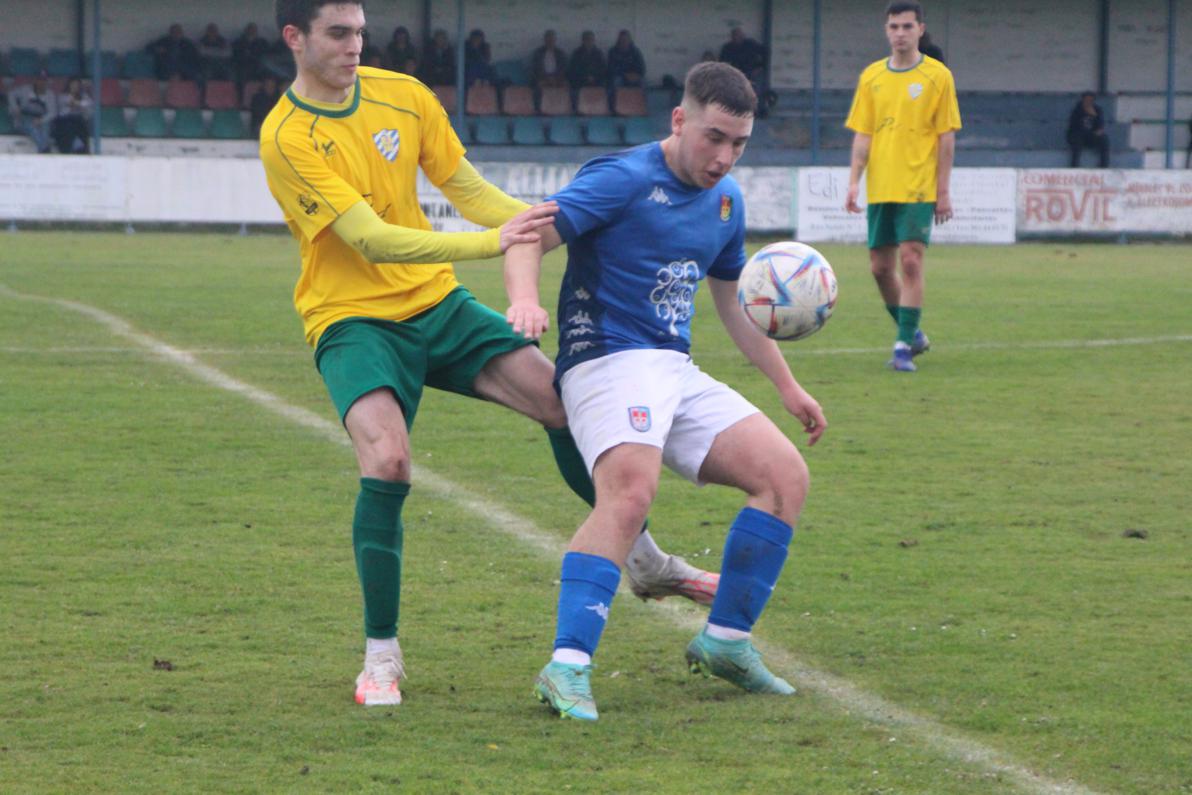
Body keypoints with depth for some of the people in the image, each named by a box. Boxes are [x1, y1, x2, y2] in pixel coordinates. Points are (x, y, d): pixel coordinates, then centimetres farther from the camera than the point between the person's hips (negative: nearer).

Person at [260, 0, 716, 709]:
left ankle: (648, 563, 17)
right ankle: (381, 656, -11)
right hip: (353, 320, -6)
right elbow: (371, 239, -26)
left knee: (565, 400, -3)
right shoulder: (288, 139, -18)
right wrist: (491, 244, -34)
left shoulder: (403, 95, 1)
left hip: (434, 302, 6)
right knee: (387, 463, -26)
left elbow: (468, 191, 7)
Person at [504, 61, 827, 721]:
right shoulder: (626, 179, -8)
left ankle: (724, 642, 8)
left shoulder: (725, 199, 17)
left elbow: (733, 300, 30)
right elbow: (532, 234, -16)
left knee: (786, 475, -1)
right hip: (608, 361, -8)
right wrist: (525, 298, -37)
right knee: (631, 492, -33)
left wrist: (787, 386, 29)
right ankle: (566, 667, -38)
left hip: (677, 371, 8)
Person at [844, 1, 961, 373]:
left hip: (918, 188, -4)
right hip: (880, 188, 4)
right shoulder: (872, 76, 8)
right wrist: (855, 181, -2)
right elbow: (862, 134, 9)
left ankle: (904, 348, -9)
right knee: (880, 267, 6)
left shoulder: (937, 76, -1)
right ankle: (912, 333, 26)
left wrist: (944, 191, -5)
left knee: (911, 262, -13)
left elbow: (947, 137, -1)